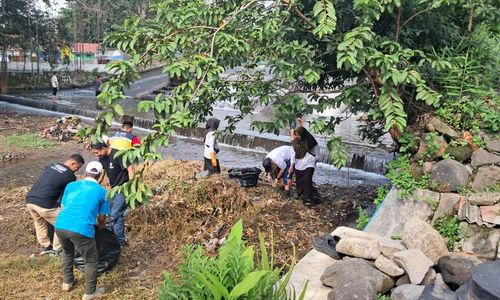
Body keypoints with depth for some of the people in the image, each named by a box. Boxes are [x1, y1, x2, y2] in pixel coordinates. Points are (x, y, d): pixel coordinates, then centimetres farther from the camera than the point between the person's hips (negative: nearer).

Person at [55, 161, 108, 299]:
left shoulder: (71, 185, 23)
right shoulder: (101, 191, 15)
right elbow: (102, 218, 21)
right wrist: (101, 227, 45)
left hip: (60, 225, 5)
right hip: (81, 229, -5)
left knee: (67, 252, 35)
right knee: (91, 261, 18)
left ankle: (67, 282, 47)